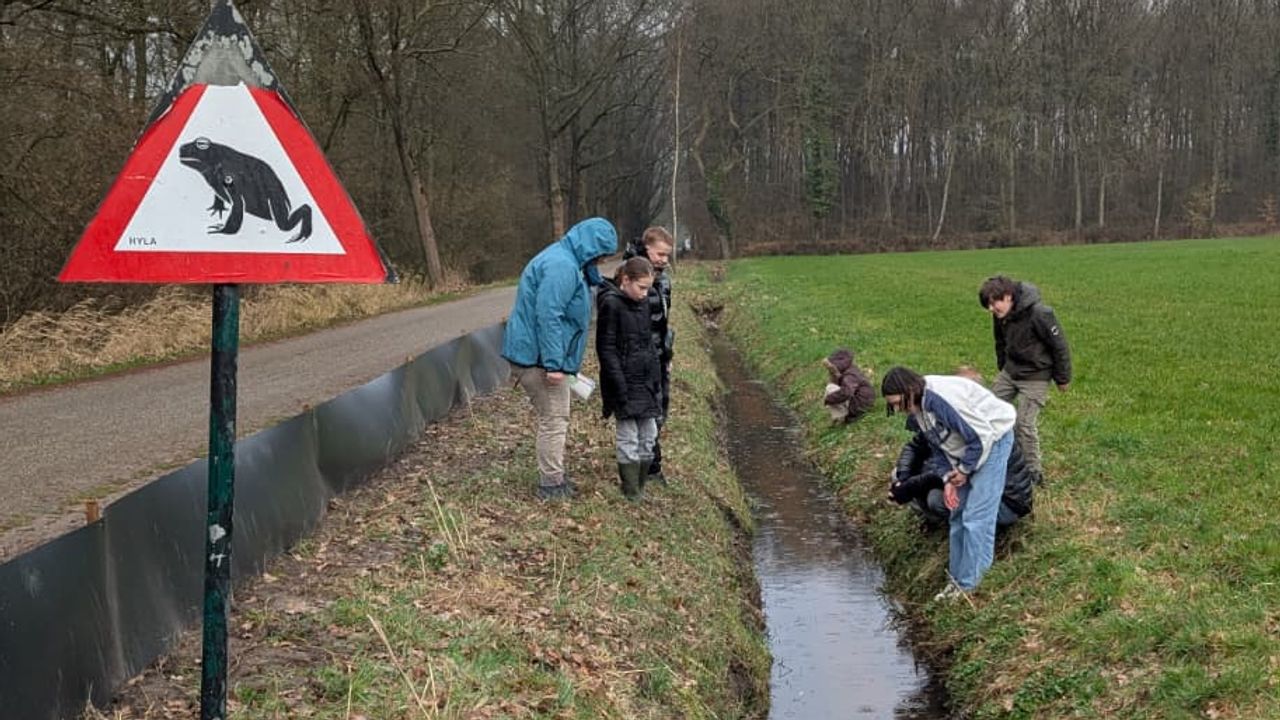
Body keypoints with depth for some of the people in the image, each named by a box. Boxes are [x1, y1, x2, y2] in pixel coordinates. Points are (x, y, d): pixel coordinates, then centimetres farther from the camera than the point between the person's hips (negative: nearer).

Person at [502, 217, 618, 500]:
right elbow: (548, 315, -26)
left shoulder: (564, 261, 14)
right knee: (554, 419, -3)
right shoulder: (561, 266, -20)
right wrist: (553, 364, -25)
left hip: (530, 354, 11)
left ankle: (554, 477, 28)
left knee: (553, 418, 18)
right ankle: (551, 485, 6)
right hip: (540, 357, -11)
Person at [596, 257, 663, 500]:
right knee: (629, 437, -2)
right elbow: (606, 349, -14)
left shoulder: (642, 303, 9)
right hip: (624, 382, -7)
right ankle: (631, 492, 5)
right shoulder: (611, 304, -13)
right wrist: (620, 387, -18)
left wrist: (656, 377, 12)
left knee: (649, 435, 10)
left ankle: (640, 487, 19)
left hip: (646, 381, 7)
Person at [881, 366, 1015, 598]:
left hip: (993, 438, -9)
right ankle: (958, 577, 18)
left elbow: (982, 434, -26)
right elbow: (941, 447, 8)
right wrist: (948, 479, -5)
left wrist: (964, 469, -14)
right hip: (967, 449, 9)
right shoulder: (917, 411, -2)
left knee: (976, 516, -12)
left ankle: (968, 585, -6)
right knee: (958, 514, 10)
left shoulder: (941, 398, -31)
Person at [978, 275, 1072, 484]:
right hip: (1009, 372, 7)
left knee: (1024, 424, -9)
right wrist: (1003, 368, 24)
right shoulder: (1000, 316, -5)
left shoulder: (1039, 314, -26)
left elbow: (1059, 346, -15)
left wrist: (1062, 379, -7)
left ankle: (1034, 472, 5)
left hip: (1035, 377, -7)